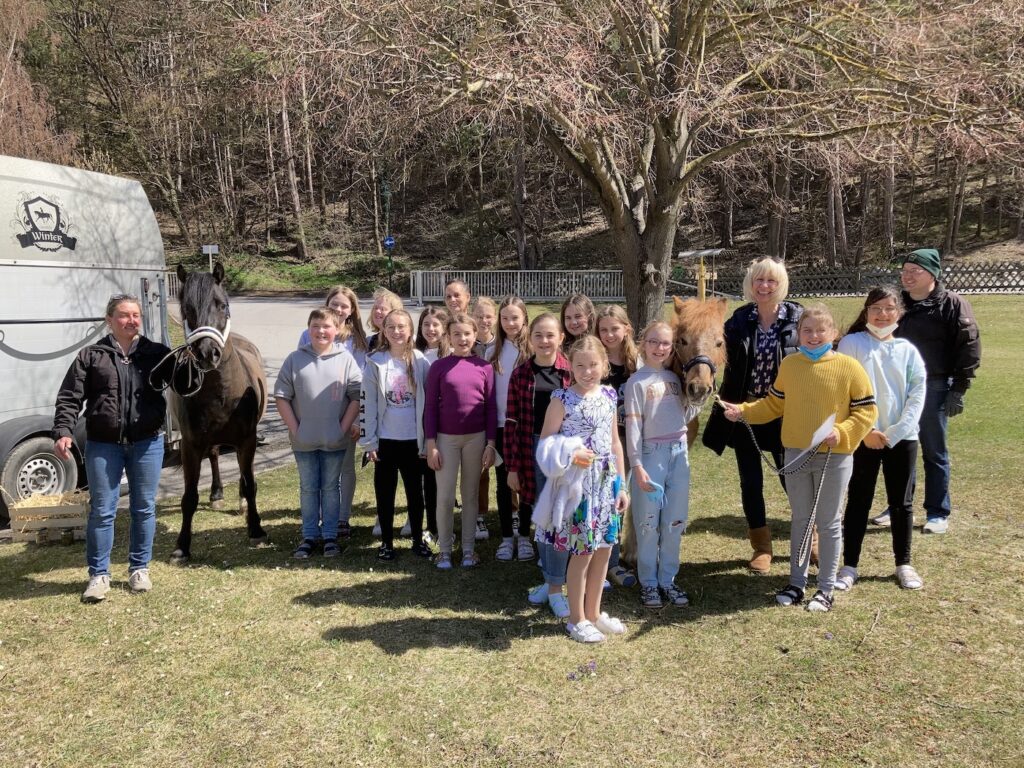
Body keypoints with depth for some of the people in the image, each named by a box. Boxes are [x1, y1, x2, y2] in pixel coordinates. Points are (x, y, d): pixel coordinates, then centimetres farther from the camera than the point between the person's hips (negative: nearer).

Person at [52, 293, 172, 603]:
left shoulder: (157, 353, 4)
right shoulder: (91, 356, 1)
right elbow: (70, 398, -1)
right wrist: (63, 431, -14)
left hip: (147, 443, 1)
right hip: (103, 445, -1)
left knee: (144, 509, 9)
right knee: (101, 511, 4)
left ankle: (139, 569, 24)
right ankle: (99, 574, 17)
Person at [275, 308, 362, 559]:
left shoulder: (345, 359, -3)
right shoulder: (295, 359, -1)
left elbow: (356, 396, -3)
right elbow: (281, 395, 0)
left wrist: (345, 426, -8)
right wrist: (294, 428, -5)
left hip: (335, 440, -1)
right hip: (303, 440, 1)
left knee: (330, 487, 11)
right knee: (308, 488, 12)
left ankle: (330, 536, 21)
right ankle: (309, 536, 23)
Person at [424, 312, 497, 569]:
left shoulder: (484, 367, 1)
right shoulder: (439, 367, -2)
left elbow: (491, 408, 3)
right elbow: (430, 407, -2)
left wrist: (491, 443, -1)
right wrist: (431, 444, -6)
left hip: (476, 438, 1)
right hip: (446, 438, -1)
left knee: (471, 494, 11)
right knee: (445, 496, 3)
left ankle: (469, 547, 22)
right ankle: (444, 549, 17)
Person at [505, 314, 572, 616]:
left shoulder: (571, 372, -3)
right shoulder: (521, 374, 0)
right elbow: (512, 422, 0)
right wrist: (512, 466, -2)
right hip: (533, 451, 2)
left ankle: (555, 588, 9)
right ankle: (550, 579, 26)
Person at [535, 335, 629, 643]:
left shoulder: (608, 396, 6)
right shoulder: (562, 399, -11)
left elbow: (615, 442, 11)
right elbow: (545, 443, -9)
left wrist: (621, 484, 11)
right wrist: (571, 455, -25)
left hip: (606, 481, 6)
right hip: (578, 483, -6)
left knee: (604, 548, 13)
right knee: (582, 551, 2)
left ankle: (594, 612, 30)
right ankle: (577, 619, 19)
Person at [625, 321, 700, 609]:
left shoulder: (675, 377, 8)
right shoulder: (637, 382, -7)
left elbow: (686, 415, 13)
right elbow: (633, 426, -10)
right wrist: (637, 465, -15)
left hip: (679, 453, 5)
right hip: (651, 455, -5)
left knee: (675, 523, 11)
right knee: (648, 524, 4)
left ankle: (668, 581, 23)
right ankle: (648, 583, 17)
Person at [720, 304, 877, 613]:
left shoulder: (848, 367, -10)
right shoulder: (789, 365, 0)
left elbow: (866, 410, -7)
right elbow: (774, 404, 9)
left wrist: (842, 432, -19)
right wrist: (743, 411, -2)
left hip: (834, 457, -3)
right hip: (796, 454, 3)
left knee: (828, 523, 9)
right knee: (800, 520, 15)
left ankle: (826, 588, 23)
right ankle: (796, 583, 27)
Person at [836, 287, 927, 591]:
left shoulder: (908, 350, 4)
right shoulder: (851, 344, -3)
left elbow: (918, 395, 0)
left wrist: (894, 433, -9)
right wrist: (865, 429, -12)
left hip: (902, 438, 2)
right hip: (862, 437, -2)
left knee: (902, 503, 11)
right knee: (858, 501, 5)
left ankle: (904, 564, 25)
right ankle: (849, 566, 14)